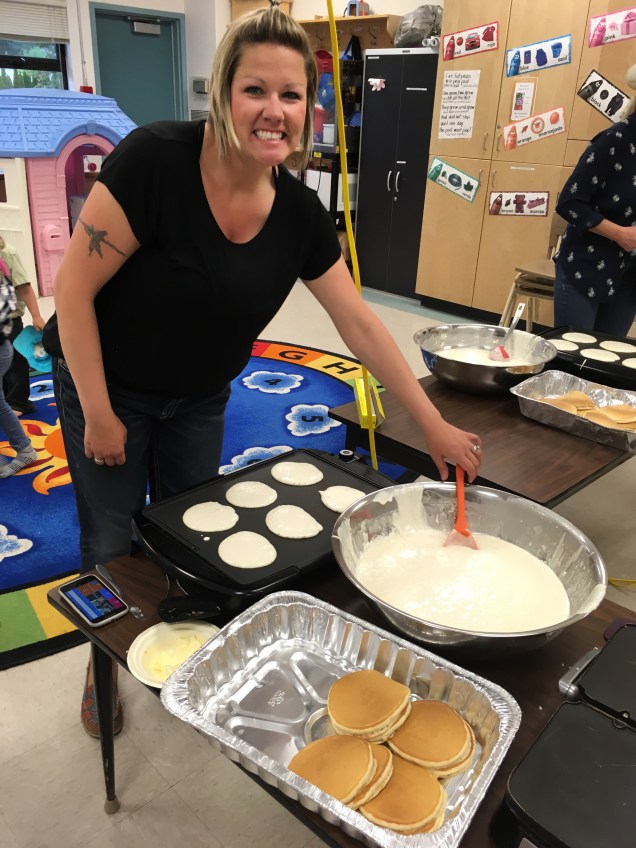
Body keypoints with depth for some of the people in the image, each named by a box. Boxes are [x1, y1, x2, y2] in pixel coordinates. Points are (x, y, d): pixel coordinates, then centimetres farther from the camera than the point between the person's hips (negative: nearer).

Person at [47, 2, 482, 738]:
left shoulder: (301, 215, -12)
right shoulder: (154, 160, -26)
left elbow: (360, 325, -7)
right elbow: (74, 288, -21)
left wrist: (434, 426, -6)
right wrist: (98, 414, -17)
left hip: (199, 400, 4)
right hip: (107, 389, -4)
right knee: (113, 544, 8)